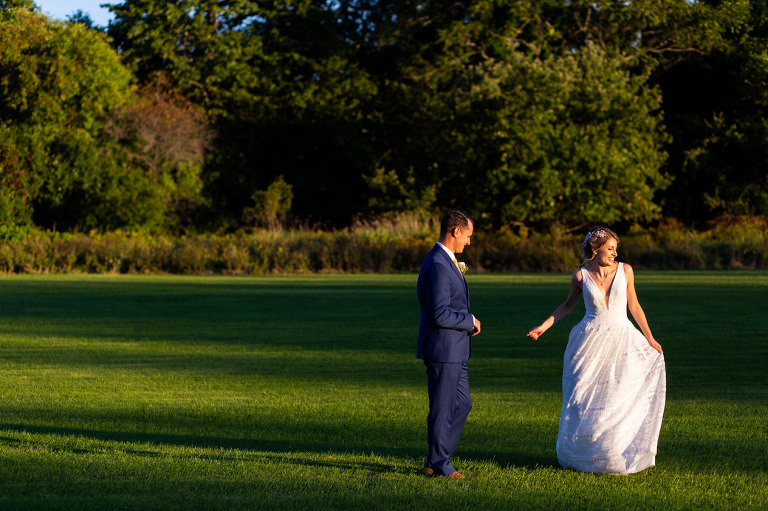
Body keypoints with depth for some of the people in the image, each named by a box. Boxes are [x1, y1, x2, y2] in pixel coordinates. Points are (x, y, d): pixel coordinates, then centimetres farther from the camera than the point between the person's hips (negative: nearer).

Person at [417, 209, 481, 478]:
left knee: (462, 403, 16)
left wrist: (466, 322, 10)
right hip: (442, 348, -11)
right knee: (442, 408, 0)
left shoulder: (445, 261, 13)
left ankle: (438, 459, 22)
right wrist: (470, 321, -12)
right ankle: (438, 465, 10)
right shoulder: (438, 266, -21)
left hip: (453, 349, 11)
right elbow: (439, 314, -25)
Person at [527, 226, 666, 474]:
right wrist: (542, 327, 6)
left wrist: (649, 338, 5)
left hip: (621, 341, 1)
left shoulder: (625, 270, -1)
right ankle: (582, 456, 18)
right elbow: (568, 305, 13)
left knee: (620, 399, -2)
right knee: (587, 401, 5)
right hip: (591, 342, -1)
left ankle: (617, 456, 10)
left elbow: (634, 306, 7)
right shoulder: (581, 276, -4)